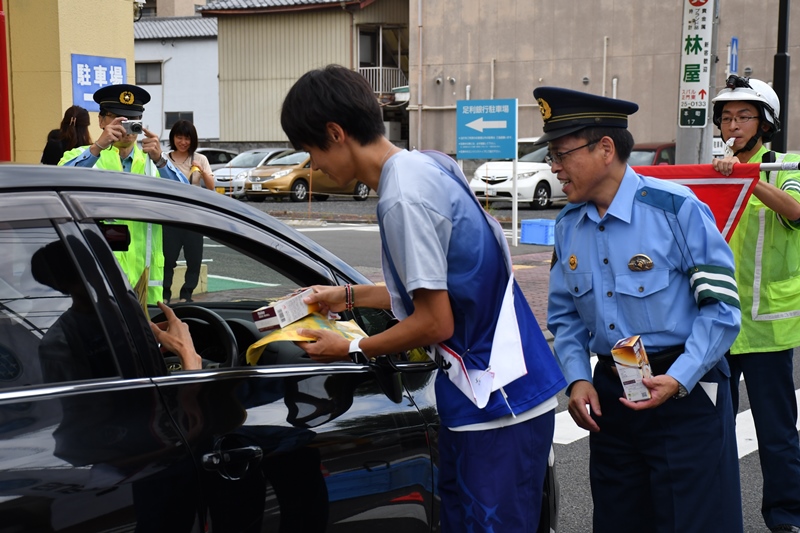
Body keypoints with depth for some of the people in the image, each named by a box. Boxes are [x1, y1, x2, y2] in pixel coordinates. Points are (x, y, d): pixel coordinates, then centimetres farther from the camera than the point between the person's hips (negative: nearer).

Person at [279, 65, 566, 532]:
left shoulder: (403, 197, -20)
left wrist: (352, 350, -3)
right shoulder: (425, 167, 8)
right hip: (483, 396, 10)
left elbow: (435, 322, -18)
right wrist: (349, 296, 22)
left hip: (500, 406, -10)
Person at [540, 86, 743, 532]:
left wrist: (678, 380, -21)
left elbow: (721, 303, -13)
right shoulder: (569, 226, 5)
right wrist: (578, 379, -1)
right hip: (609, 395, 6)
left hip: (686, 394, -6)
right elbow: (564, 315, 14)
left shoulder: (674, 208, -15)